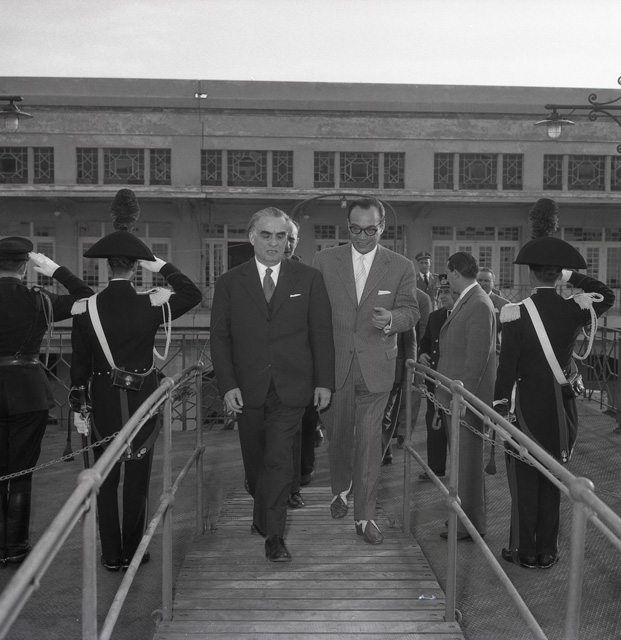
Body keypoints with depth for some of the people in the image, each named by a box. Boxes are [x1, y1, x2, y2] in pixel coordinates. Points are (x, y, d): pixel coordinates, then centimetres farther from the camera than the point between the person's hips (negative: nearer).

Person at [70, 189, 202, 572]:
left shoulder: (87, 309, -8)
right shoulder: (152, 304, -13)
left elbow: (80, 364, -2)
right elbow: (194, 294, 2)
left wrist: (79, 407, 7)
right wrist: (161, 266, -3)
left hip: (102, 399, 1)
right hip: (143, 397, -1)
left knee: (105, 479, 13)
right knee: (138, 477, 12)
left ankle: (111, 555, 21)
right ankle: (132, 552, 22)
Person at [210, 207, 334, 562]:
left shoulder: (309, 279, 3)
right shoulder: (230, 282, 4)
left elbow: (322, 333, 4)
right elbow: (220, 338, 3)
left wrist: (324, 381, -1)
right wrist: (227, 384, -6)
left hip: (290, 387, -2)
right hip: (248, 388, 2)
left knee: (279, 459, -7)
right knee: (255, 460, 13)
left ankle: (274, 535, 5)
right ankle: (264, 513, 38)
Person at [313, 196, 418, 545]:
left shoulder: (402, 267, 0)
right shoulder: (325, 260, 2)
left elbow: (411, 312, 0)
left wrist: (391, 319, -23)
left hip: (376, 367, -1)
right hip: (334, 363, 1)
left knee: (370, 440, 0)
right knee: (337, 433, 14)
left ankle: (366, 515, 10)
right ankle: (340, 490, 40)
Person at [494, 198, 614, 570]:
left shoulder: (516, 314, -14)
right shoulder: (575, 310, -5)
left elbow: (507, 368, -12)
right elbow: (607, 297, 18)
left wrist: (500, 408, -4)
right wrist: (573, 277, 17)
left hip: (527, 408, -3)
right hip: (562, 410, 3)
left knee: (524, 482, 8)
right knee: (553, 482, 14)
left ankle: (525, 551, 17)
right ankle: (548, 551, 23)